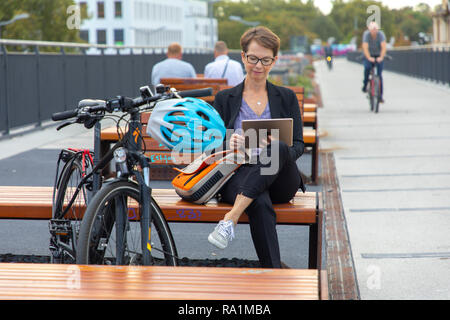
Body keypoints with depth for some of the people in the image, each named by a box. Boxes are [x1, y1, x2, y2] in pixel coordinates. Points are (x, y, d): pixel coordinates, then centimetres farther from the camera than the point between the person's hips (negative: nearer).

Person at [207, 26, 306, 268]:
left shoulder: (286, 98, 17)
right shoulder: (225, 99, 16)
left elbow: (298, 146, 9)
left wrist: (276, 147, -16)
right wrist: (229, 145, -14)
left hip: (280, 183, 1)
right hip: (238, 177, -1)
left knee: (278, 149, -35)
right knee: (260, 203, -37)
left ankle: (230, 220, -43)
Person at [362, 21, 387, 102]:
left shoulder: (381, 34, -19)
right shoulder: (366, 34, -20)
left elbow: (383, 47, -28)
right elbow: (365, 48, -30)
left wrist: (381, 57, -42)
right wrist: (369, 58, -44)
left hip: (378, 56, 1)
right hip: (369, 55, -1)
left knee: (379, 75, -7)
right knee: (367, 67, -32)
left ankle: (380, 96, 0)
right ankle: (365, 85, -10)